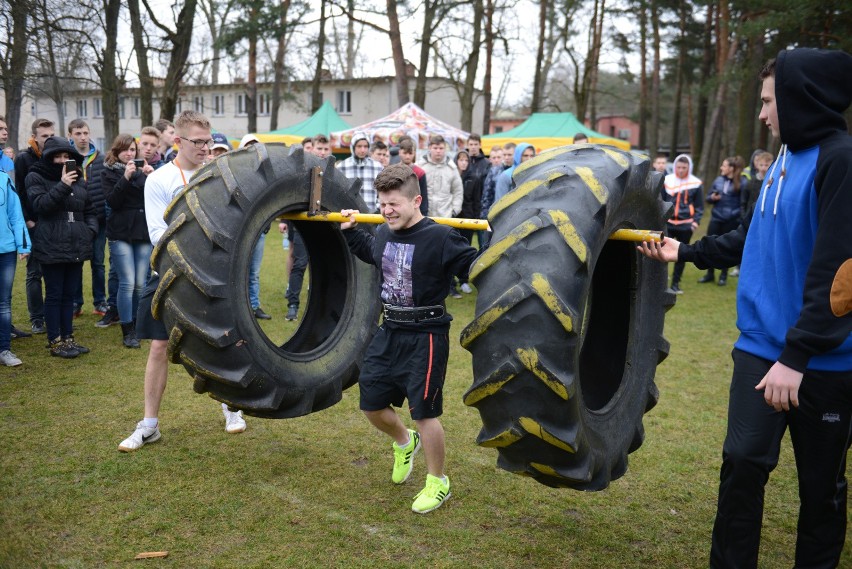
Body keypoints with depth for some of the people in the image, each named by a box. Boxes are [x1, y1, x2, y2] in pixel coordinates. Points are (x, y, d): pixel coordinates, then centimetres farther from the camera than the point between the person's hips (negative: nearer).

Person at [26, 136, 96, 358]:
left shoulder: (79, 179, 12)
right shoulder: (36, 178, -2)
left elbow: (90, 210, 19)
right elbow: (40, 205, -16)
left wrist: (91, 229, 3)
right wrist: (62, 186, -23)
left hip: (77, 247, 5)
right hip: (51, 248, -5)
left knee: (69, 294, 12)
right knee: (54, 295, 2)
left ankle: (68, 338, 21)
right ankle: (55, 342, 10)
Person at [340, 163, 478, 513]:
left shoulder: (440, 238, -18)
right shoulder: (383, 234, 5)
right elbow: (369, 253, 29)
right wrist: (349, 230, 28)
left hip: (425, 338, -7)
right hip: (389, 333, 7)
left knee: (424, 412, -1)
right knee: (371, 404, 14)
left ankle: (438, 483, 22)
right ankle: (405, 443, 45)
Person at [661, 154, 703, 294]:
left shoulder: (696, 184, 0)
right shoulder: (667, 181, 0)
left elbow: (699, 206, 7)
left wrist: (696, 221, -5)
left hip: (686, 225, 1)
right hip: (668, 223, 0)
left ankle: (675, 284, 19)